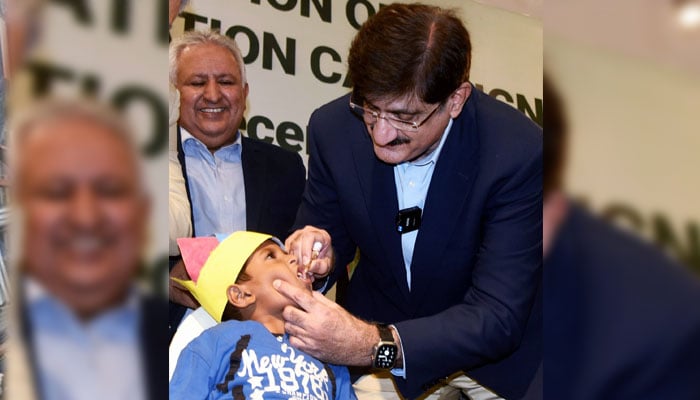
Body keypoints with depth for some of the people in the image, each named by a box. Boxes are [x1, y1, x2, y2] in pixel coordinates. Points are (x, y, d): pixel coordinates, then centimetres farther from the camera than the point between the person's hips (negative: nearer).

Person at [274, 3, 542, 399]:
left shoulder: (520, 154, -26)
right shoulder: (333, 128, -15)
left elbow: (498, 320, -27)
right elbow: (332, 236, 0)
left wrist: (377, 347, -41)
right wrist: (320, 253, -24)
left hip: (492, 358, 1)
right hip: (373, 325, 0)